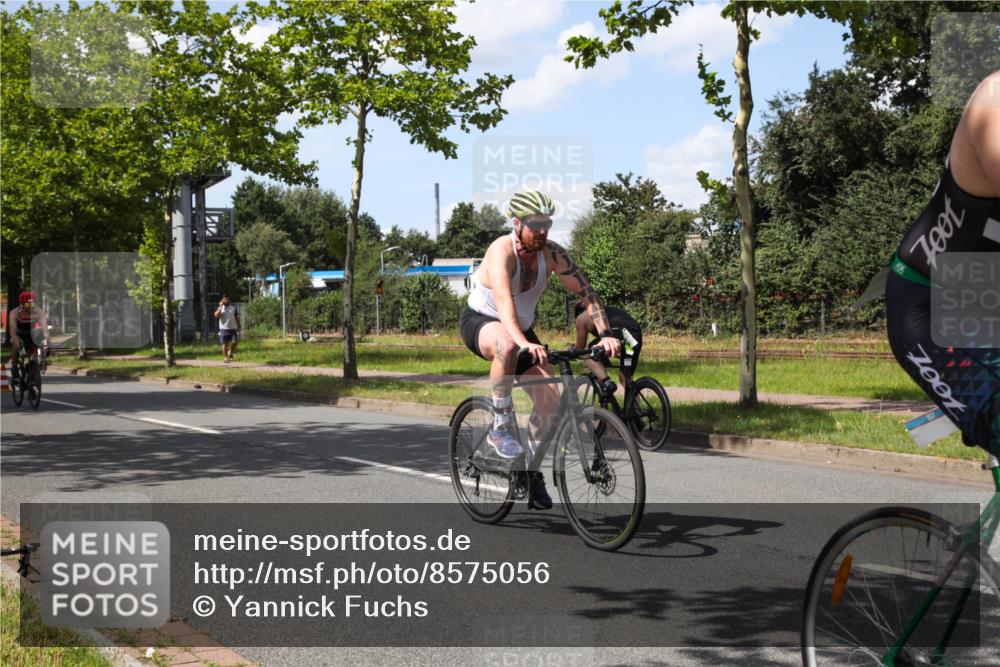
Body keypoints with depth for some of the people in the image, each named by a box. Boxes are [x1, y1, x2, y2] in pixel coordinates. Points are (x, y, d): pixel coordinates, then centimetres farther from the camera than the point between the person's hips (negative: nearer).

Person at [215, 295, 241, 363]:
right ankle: (225, 358, 9)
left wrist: (238, 326, 12)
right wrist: (220, 306, -19)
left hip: (233, 328, 2)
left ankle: (230, 353, 14)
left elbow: (236, 317, 15)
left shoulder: (233, 307, 9)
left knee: (235, 341, -10)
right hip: (223, 329, -2)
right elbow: (216, 315, -17)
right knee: (224, 344, 0)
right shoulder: (220, 308, 2)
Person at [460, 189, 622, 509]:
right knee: (507, 346, -41)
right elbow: (504, 301, -43)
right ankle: (499, 429, -24)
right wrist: (525, 343, -59)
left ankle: (532, 470, 10)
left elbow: (587, 292, -15)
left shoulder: (551, 253, -15)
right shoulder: (502, 250, -29)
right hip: (480, 321, -5)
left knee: (550, 398, -10)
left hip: (521, 328, 5)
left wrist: (606, 334, -30)